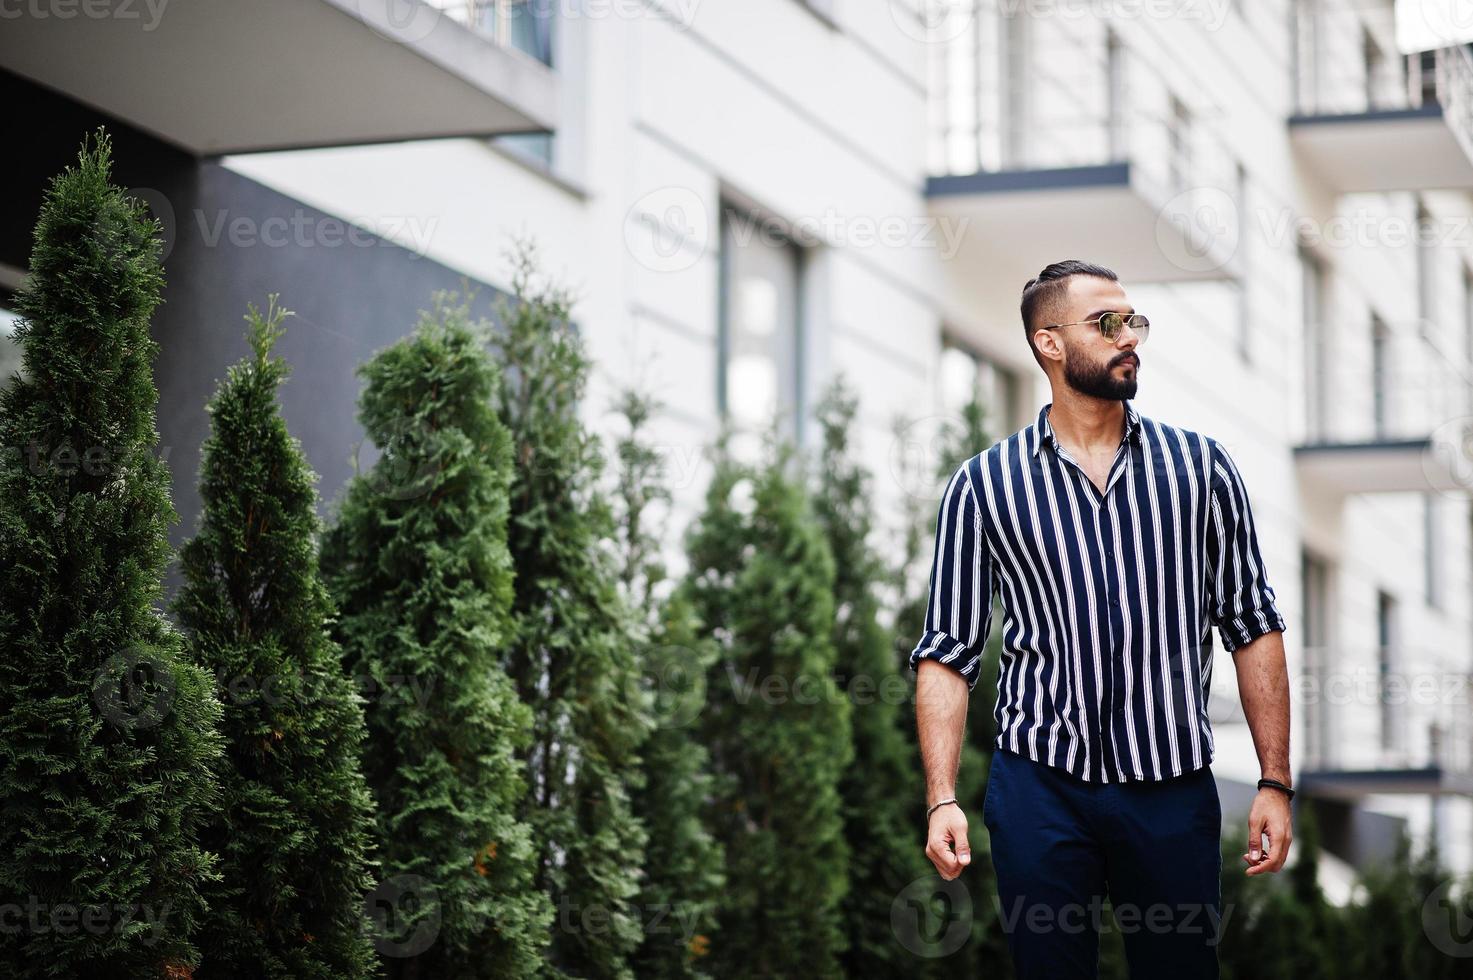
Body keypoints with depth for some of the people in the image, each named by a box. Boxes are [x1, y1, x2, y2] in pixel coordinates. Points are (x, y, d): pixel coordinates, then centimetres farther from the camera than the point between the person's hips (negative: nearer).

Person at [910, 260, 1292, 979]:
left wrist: (1275, 783, 2)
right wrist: (942, 800, -6)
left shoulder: (1200, 466, 6)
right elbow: (949, 653, 3)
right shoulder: (983, 485, 3)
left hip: (1173, 786, 1)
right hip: (1041, 785, -1)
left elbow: (1253, 627, 7)